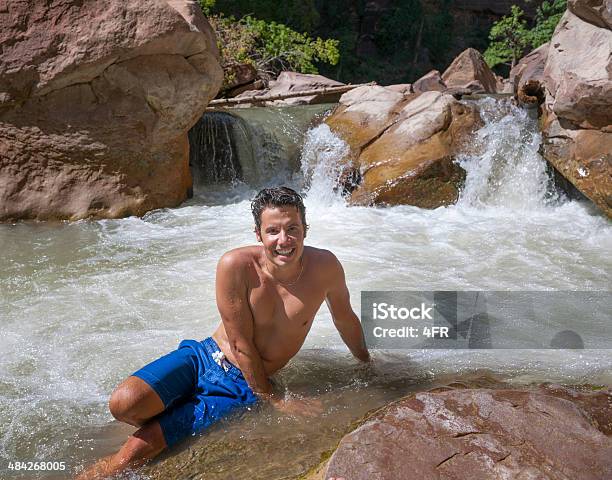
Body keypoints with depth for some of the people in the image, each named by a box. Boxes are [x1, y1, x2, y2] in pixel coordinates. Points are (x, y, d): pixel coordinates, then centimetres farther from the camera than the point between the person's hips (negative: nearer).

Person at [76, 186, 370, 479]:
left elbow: (345, 319, 9)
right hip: (204, 356, 0)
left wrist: (369, 365, 23)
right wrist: (274, 400, -9)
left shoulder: (325, 267, -12)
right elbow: (241, 345, -14)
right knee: (124, 404, -25)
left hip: (241, 387, 0)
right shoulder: (235, 266, -20)